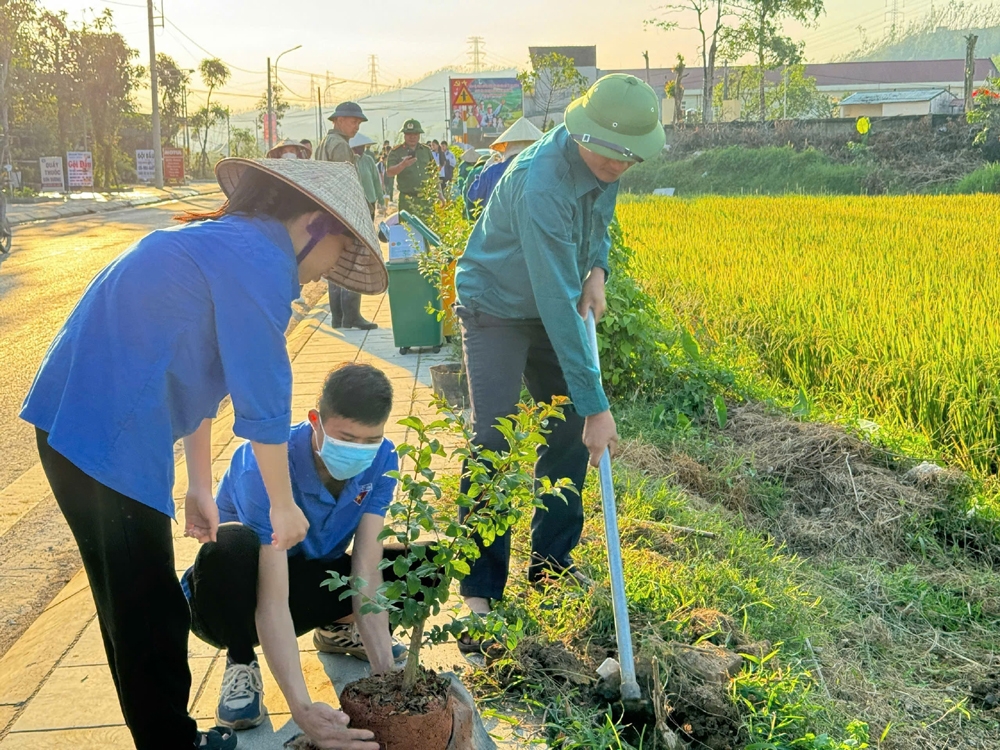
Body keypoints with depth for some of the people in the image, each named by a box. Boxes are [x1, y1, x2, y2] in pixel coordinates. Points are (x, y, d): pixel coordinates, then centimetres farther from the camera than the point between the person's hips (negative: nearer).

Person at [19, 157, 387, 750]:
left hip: (72, 427, 11)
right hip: (108, 440, -11)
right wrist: (283, 504, 1)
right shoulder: (260, 261, -14)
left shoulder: (219, 242, 17)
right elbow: (263, 399, -13)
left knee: (131, 606, 21)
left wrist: (201, 487, 24)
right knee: (150, 617, 3)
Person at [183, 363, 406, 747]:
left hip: (309, 580, 5)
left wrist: (385, 670, -34)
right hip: (244, 598, -4)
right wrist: (302, 709, -49)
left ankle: (340, 629, 12)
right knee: (231, 547, -39)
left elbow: (367, 570, -22)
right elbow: (272, 601, -38)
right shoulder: (266, 465, -33)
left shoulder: (381, 460, -18)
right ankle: (241, 662, -10)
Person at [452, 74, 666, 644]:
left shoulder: (604, 163, -11)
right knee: (494, 443, -14)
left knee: (571, 430, 6)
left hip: (552, 305, 7)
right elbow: (558, 303, -38)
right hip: (498, 305, -7)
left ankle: (552, 560, 21)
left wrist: (597, 268, -9)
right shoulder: (544, 183, -36)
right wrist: (597, 404, -37)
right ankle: (480, 592, -5)